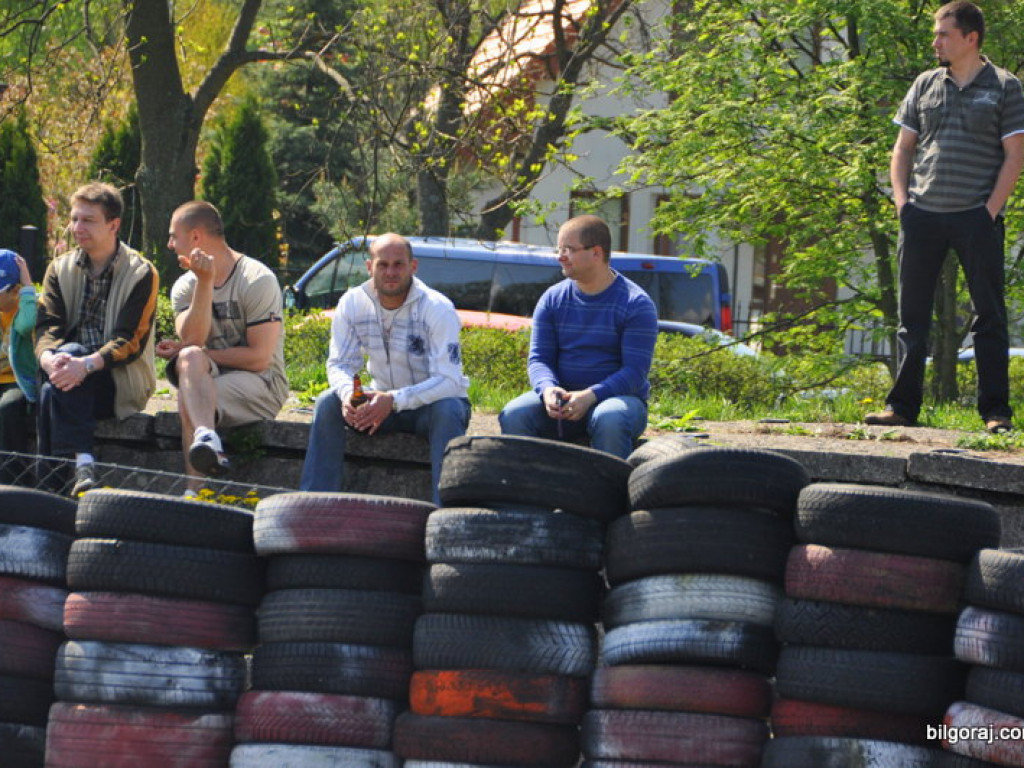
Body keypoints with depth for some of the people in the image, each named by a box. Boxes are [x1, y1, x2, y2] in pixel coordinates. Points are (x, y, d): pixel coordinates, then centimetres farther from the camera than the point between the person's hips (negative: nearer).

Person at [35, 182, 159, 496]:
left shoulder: (141, 274, -3)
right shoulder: (60, 269, 11)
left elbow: (131, 342, -13)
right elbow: (46, 328, -2)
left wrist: (86, 364, -32)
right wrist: (50, 359, -27)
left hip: (120, 384, -4)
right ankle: (82, 463, -38)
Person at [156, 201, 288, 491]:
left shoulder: (258, 280, -9)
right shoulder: (185, 286, 9)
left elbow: (259, 358, -15)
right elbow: (192, 339, -12)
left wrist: (196, 354, -10)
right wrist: (205, 282, -19)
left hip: (261, 383, -4)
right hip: (207, 378, 4)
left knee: (189, 398, -32)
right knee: (190, 358, -32)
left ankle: (194, 491, -38)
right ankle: (207, 439, -58)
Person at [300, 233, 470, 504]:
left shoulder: (438, 309, -20)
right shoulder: (353, 304, -7)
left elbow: (448, 380, -27)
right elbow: (339, 364, -5)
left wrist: (394, 400, -40)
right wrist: (348, 393, -30)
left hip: (431, 402, -4)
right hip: (382, 399, 4)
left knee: (447, 411, -37)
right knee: (328, 403, -20)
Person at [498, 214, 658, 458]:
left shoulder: (636, 304, -5)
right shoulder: (553, 299, 8)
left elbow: (635, 371, -13)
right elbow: (538, 358, 5)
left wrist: (590, 396, -28)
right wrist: (547, 388, -19)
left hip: (618, 397, -4)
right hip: (561, 397, 4)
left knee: (609, 420, -39)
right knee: (514, 415, -25)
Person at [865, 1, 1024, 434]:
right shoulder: (926, 85, 13)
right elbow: (903, 148, 16)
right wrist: (901, 200, 3)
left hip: (975, 218, -4)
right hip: (922, 215, 4)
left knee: (989, 315, -2)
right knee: (912, 314, 5)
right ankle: (902, 407, 11)